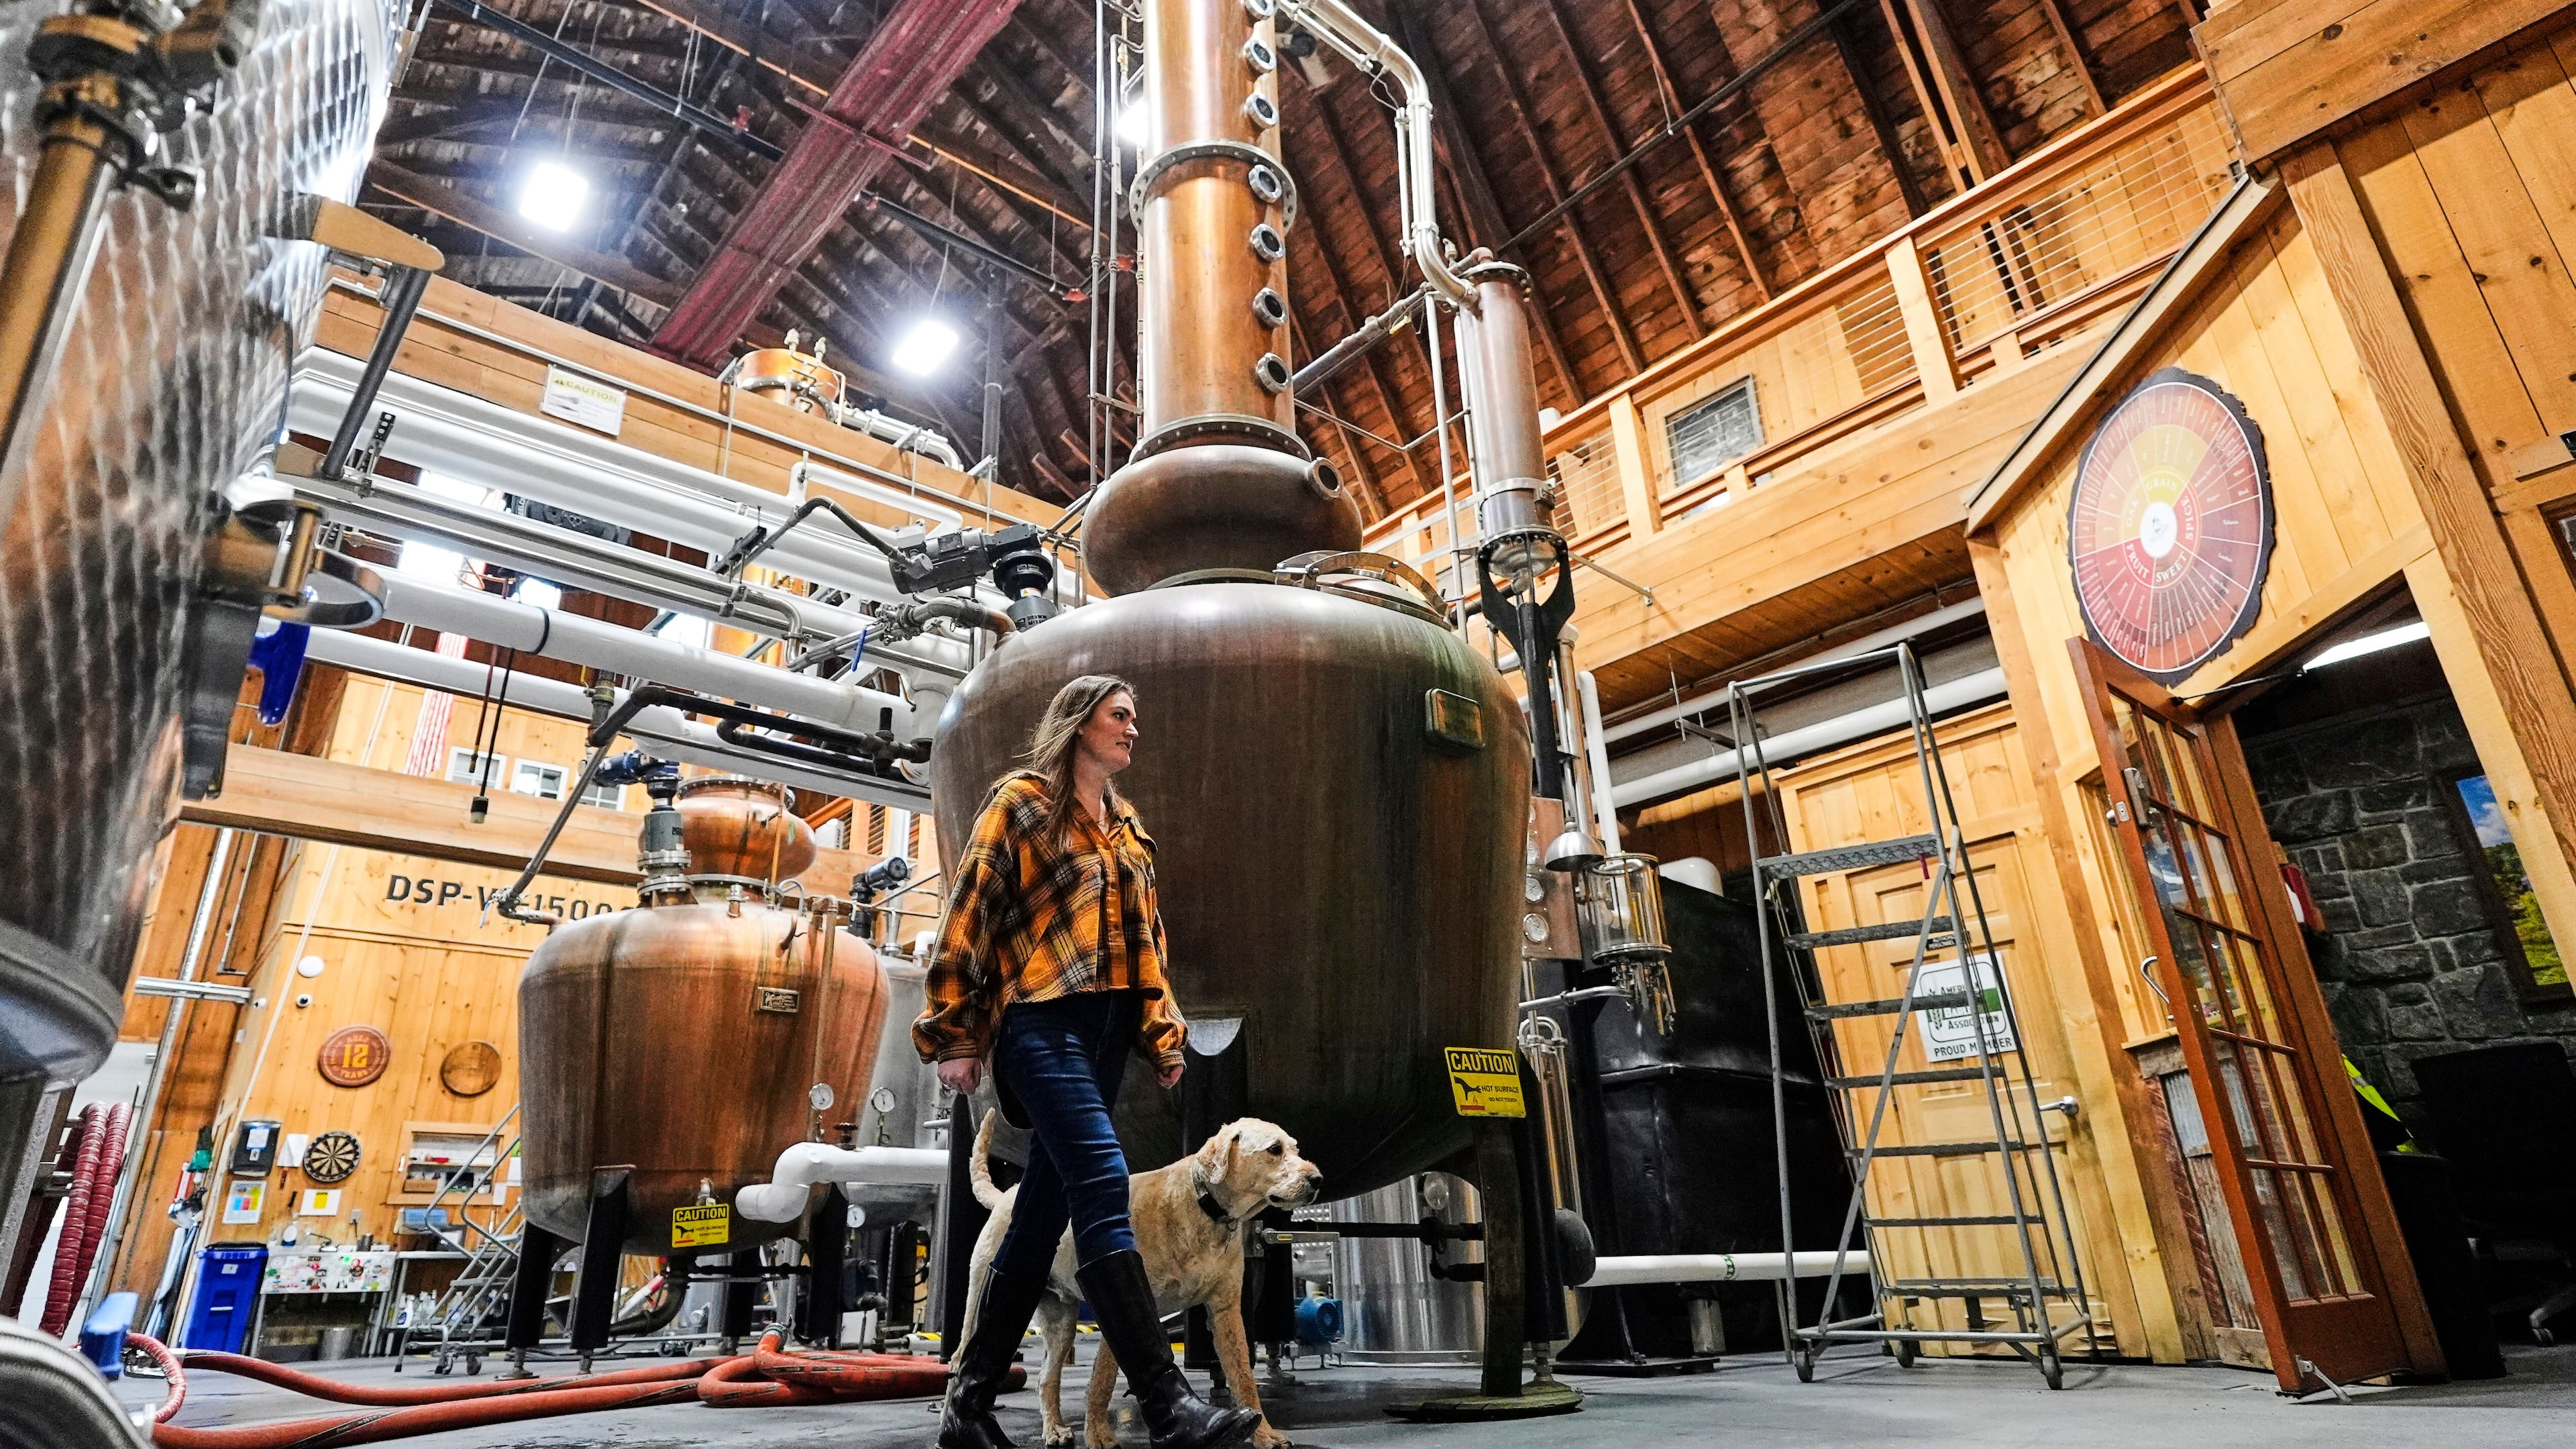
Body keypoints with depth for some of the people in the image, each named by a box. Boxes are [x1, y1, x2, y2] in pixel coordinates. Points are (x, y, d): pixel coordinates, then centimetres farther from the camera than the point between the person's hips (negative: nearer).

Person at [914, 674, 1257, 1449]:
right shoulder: (1022, 801, 1)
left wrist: (1164, 1034, 15)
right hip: (1040, 1020, -7)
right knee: (1102, 1186, -18)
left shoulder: (1127, 828, 21)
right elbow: (968, 915, -4)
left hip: (1105, 1029, 8)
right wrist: (954, 1035, -8)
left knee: (1043, 1210, 9)